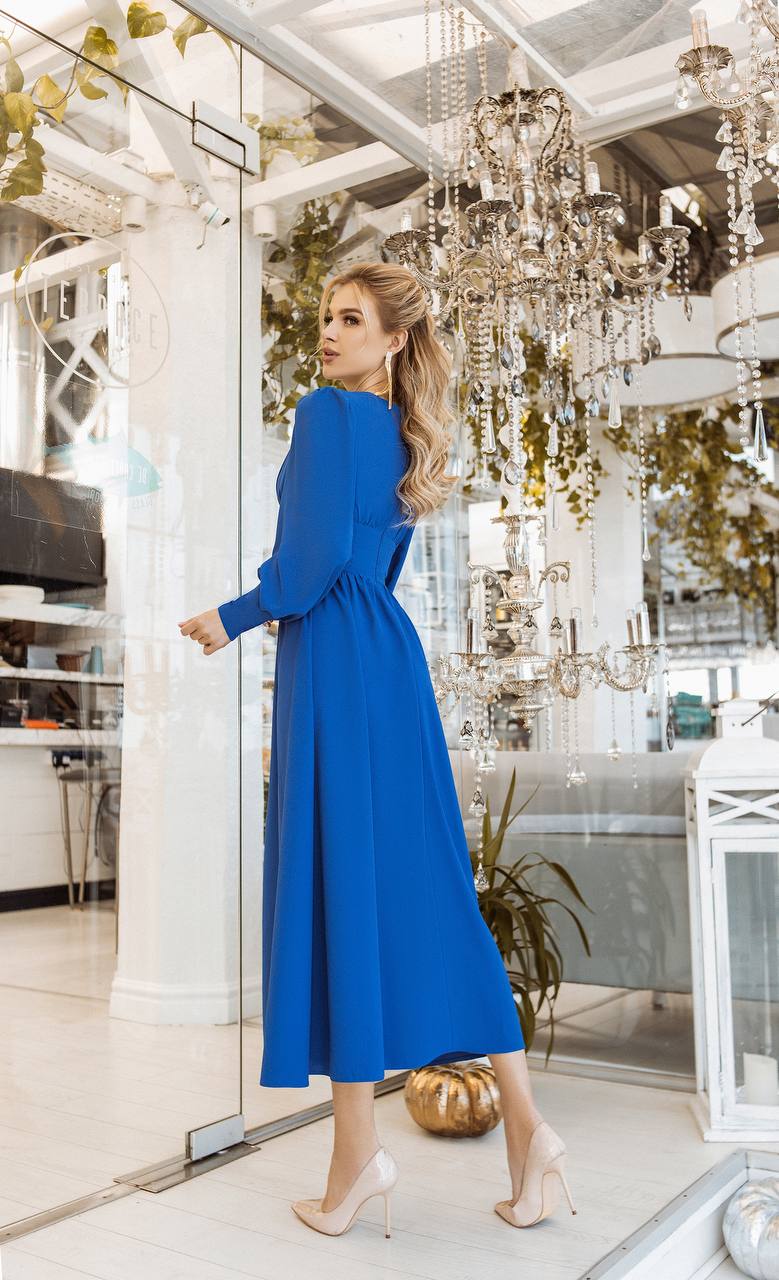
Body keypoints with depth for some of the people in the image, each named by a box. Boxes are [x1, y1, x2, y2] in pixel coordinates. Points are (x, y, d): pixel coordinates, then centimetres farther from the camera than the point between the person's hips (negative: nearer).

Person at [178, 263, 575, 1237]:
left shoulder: (328, 410, -6)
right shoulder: (401, 430, 19)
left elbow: (319, 553, -16)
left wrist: (233, 618, -3)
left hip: (335, 662, -8)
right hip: (392, 655, 9)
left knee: (339, 885, -4)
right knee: (427, 884, 8)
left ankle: (358, 1151, 5)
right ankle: (524, 1124, 11)